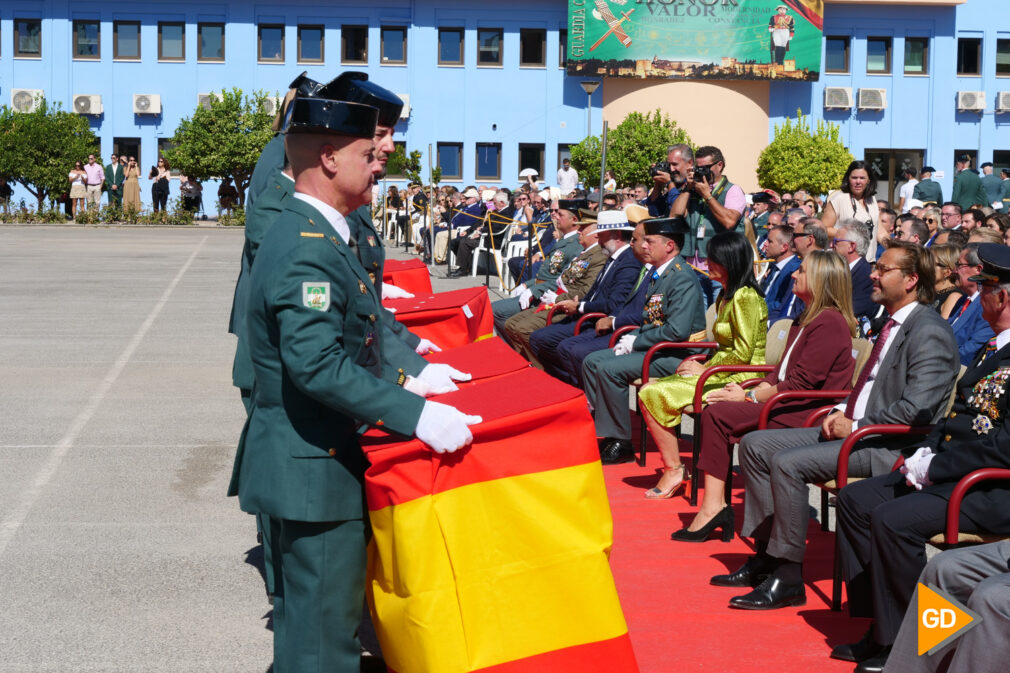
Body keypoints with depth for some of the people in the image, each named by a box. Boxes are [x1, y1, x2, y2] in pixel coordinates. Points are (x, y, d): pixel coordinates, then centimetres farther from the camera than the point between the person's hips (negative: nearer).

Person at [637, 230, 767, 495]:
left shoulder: (745, 297, -14)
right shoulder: (726, 296, 17)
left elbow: (743, 353, -19)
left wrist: (705, 370, -10)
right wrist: (703, 364, 7)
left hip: (741, 381, -10)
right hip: (725, 375, 10)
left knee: (654, 394, -19)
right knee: (649, 391, 1)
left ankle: (674, 470, -10)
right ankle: (673, 468, -3)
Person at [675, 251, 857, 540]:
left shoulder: (829, 323, -13)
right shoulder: (805, 320, 21)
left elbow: (801, 383, -18)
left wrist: (749, 397, -13)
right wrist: (749, 389, 2)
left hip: (807, 416, -10)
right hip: (789, 407, 10)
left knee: (718, 414, -19)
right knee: (716, 413, -5)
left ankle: (713, 508, -14)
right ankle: (713, 506, -14)